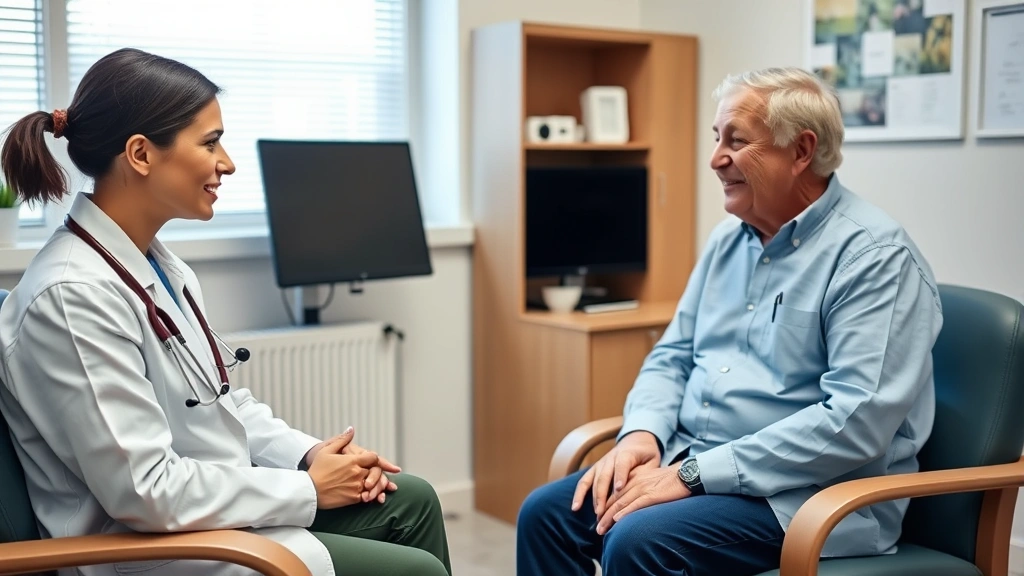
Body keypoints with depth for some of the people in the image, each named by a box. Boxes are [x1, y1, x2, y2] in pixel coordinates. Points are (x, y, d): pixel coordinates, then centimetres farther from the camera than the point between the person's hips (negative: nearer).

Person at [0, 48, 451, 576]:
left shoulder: (159, 266, 4)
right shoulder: (74, 295, -24)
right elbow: (146, 491, -26)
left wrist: (312, 454, -2)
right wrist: (309, 489, -17)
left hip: (217, 505, 9)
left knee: (410, 501, 8)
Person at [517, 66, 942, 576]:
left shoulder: (875, 256, -14)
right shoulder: (728, 239, 11)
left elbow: (856, 420, -24)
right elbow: (673, 356, 15)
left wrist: (695, 474, -23)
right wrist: (642, 434, -7)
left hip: (811, 495, -7)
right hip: (696, 462, 8)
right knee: (546, 514, -7)